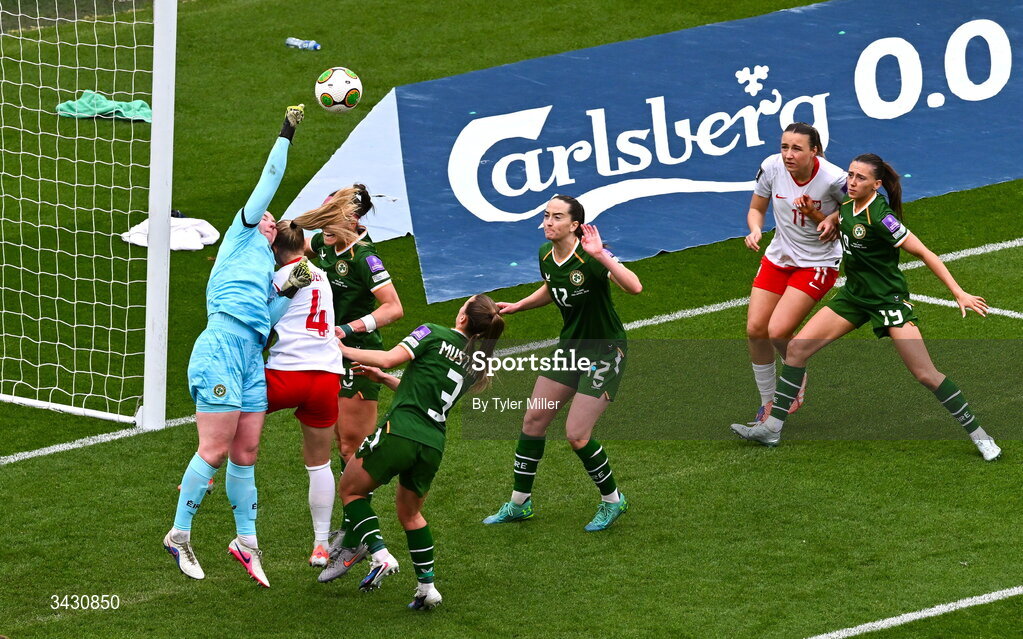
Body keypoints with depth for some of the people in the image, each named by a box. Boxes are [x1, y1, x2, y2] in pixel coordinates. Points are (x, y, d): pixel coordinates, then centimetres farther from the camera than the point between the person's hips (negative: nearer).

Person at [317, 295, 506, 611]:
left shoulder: (434, 334, -2)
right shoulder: (476, 363, 17)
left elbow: (388, 358, -10)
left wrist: (345, 350, 3)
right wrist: (384, 378, 30)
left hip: (400, 431, -6)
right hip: (434, 445, 6)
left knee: (351, 489, 15)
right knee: (410, 511, 26)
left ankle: (380, 555, -1)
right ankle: (426, 586, 18)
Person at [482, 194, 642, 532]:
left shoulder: (589, 257, -26)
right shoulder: (546, 254, -3)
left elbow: (634, 287, -42)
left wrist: (601, 255, -49)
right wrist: (516, 306, 14)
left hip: (604, 351, -7)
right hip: (570, 345, 7)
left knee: (577, 435, -9)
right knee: (534, 418, 8)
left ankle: (612, 500, 15)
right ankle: (519, 502, 23)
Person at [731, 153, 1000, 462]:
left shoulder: (880, 216, -24)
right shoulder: (848, 204, -1)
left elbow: (923, 252, -21)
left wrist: (959, 293, -23)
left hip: (888, 299, -8)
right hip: (854, 295, 8)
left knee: (926, 374, -11)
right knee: (797, 348, -1)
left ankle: (979, 436, 2)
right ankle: (772, 427, 6)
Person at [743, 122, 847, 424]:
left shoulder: (833, 178, -22)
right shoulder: (772, 167, -12)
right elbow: (757, 208, 5)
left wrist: (828, 219, -24)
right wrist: (755, 230, -16)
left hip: (817, 263, -5)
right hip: (778, 258, 5)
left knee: (778, 331, -17)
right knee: (755, 329, -4)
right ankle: (768, 403, 17)